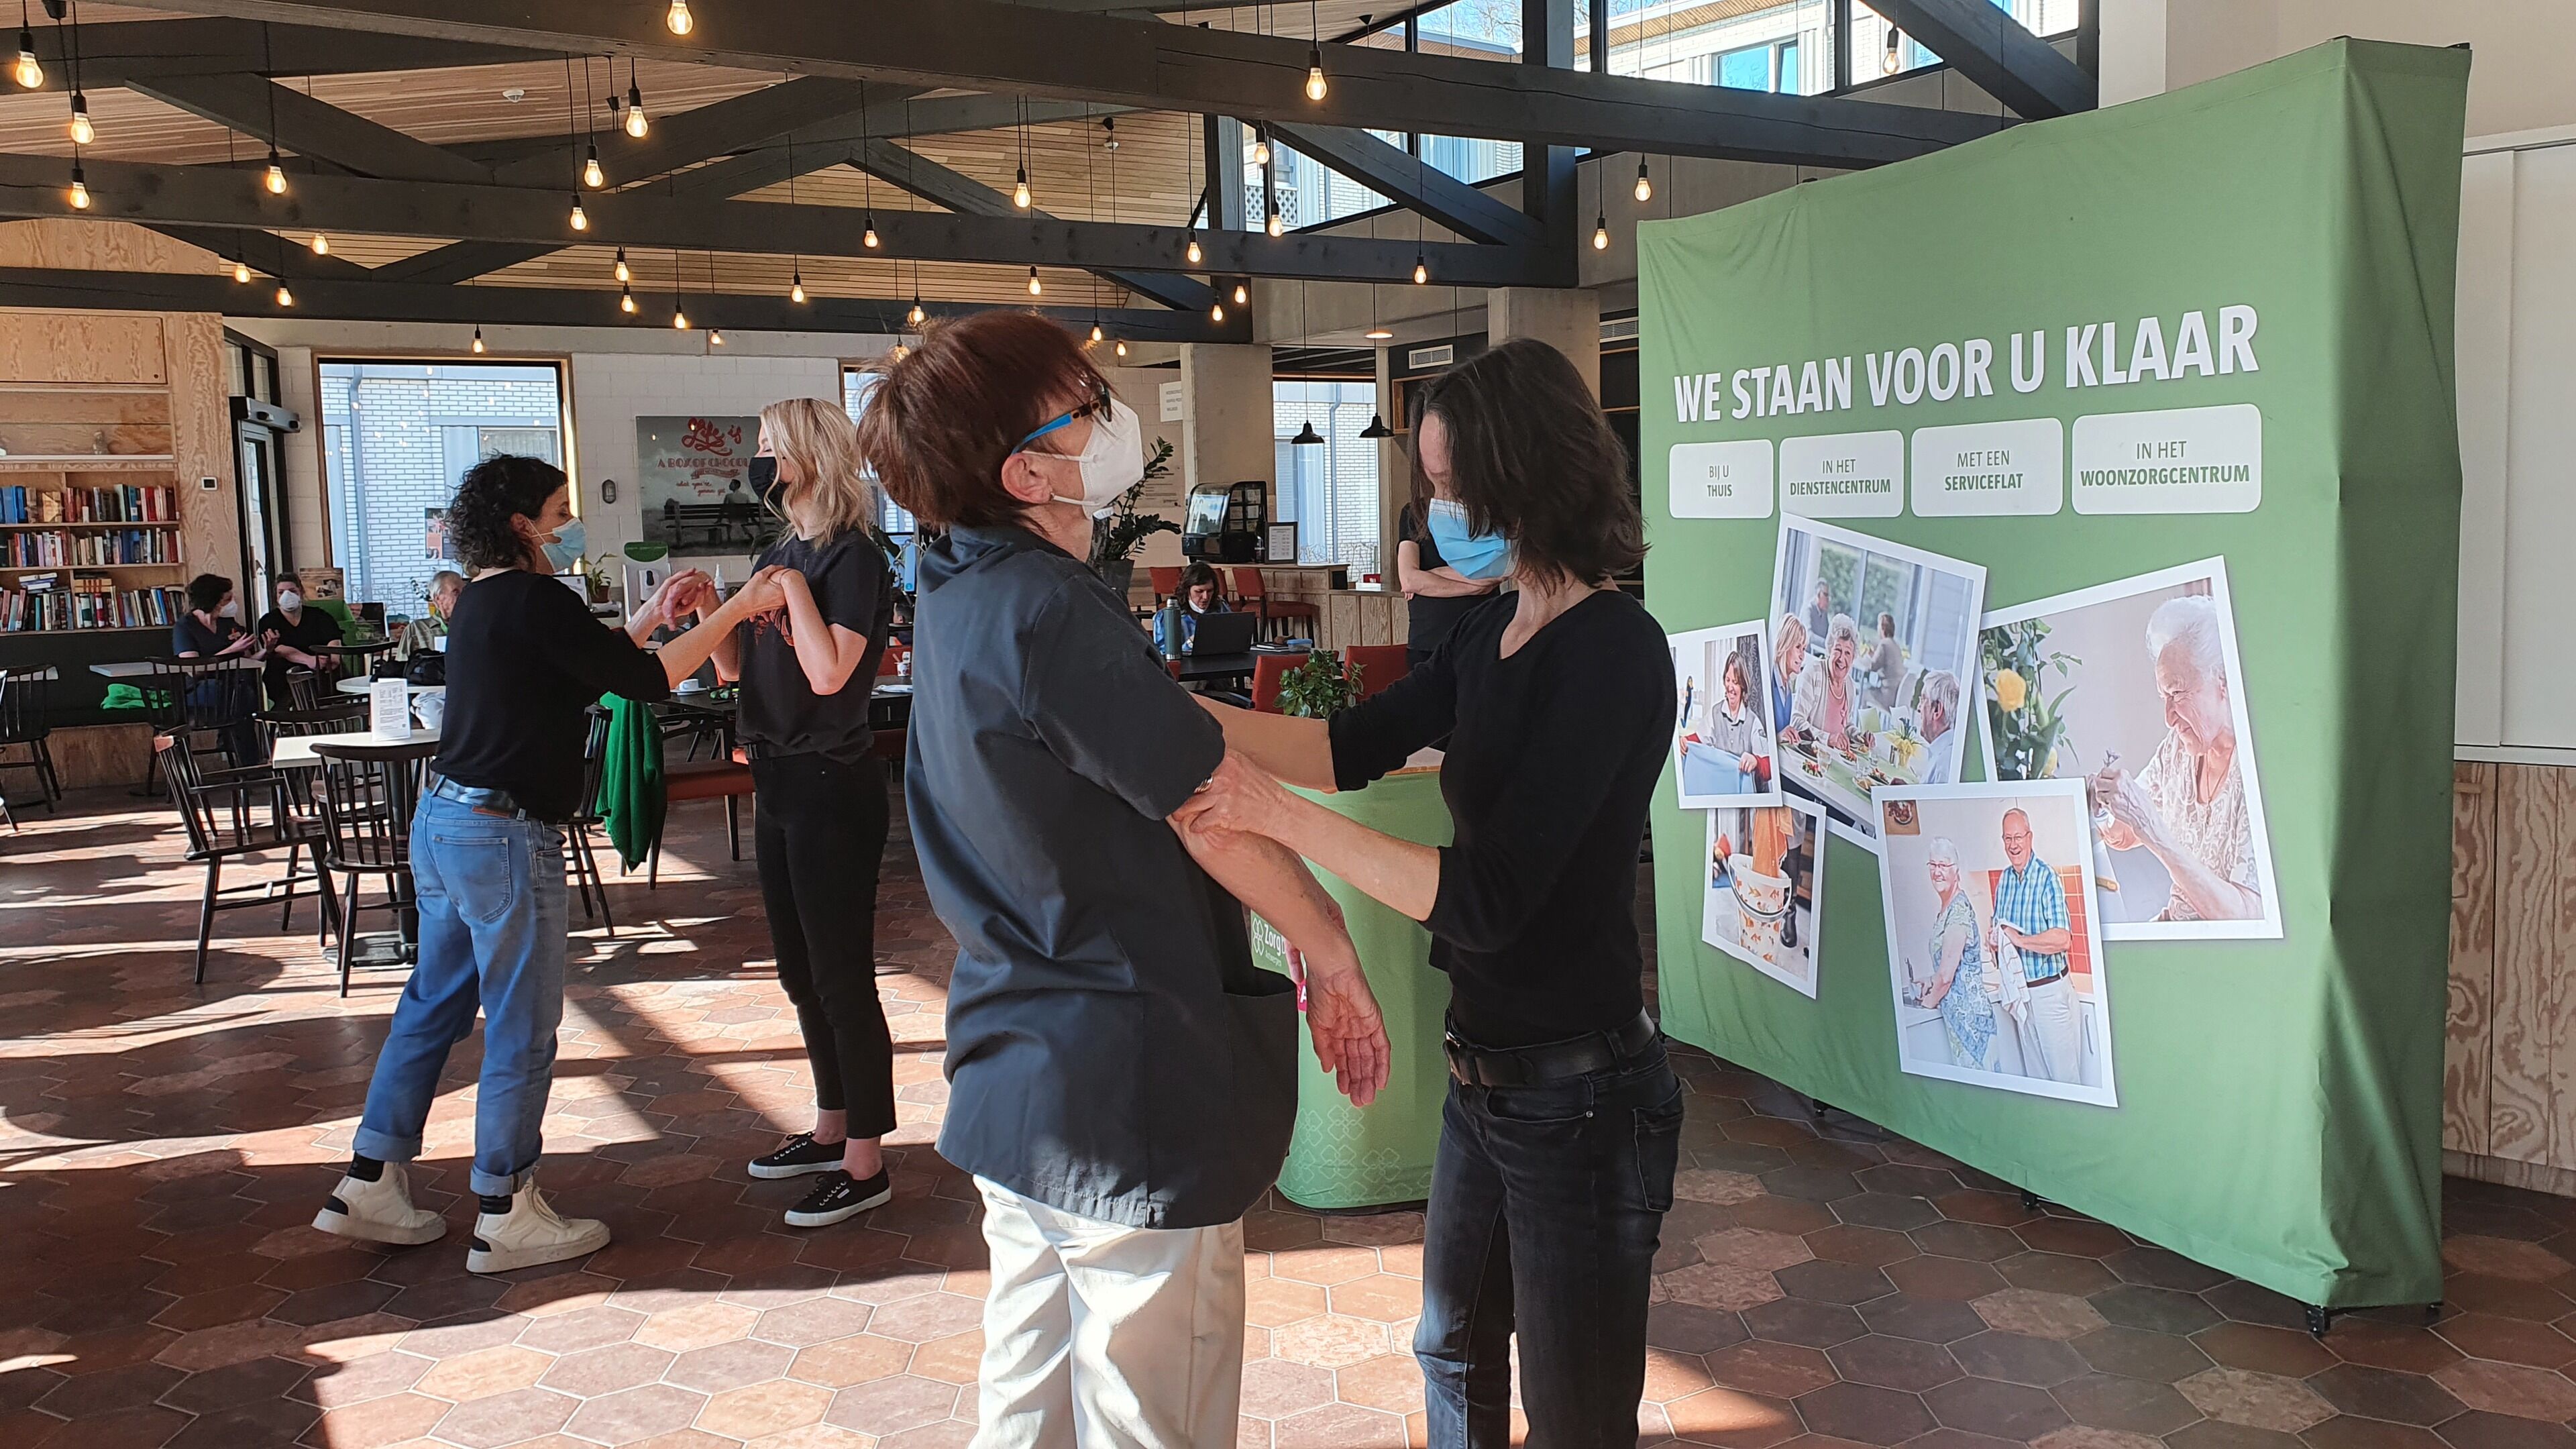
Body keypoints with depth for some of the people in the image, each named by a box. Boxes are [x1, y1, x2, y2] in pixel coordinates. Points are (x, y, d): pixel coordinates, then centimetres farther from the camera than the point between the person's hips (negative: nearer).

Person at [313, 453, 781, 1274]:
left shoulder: (483, 601, 12)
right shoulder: (535, 601, -16)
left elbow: (581, 674, 19)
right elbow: (643, 682, -18)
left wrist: (650, 617, 14)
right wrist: (733, 612, -12)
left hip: (443, 820, 10)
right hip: (505, 835, -10)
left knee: (434, 1003, 18)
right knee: (522, 1028, 2)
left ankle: (368, 1186, 25)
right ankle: (506, 1218, 12)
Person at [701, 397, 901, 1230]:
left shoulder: (851, 557, -14)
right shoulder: (779, 555, 12)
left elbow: (829, 673, -26)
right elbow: (735, 668, 15)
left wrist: (796, 588, -17)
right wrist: (709, 611, -2)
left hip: (832, 786, -10)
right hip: (779, 782, 10)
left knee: (841, 974, -3)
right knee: (800, 970, 18)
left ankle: (866, 1164, 7)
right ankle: (831, 1130, 33)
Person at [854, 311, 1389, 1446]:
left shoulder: (954, 596, 7)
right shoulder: (1049, 612, -23)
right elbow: (1229, 830, -18)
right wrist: (1336, 958, -3)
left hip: (1011, 1091, 10)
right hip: (1137, 1103, -9)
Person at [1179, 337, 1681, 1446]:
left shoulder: (1613, 653, -22)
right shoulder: (1491, 640, 5)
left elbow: (1487, 900, -27)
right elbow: (1350, 748, 9)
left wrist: (1280, 815, -28)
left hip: (1579, 1094, -9)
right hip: (1486, 1067, 9)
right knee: (1455, 1353, 27)